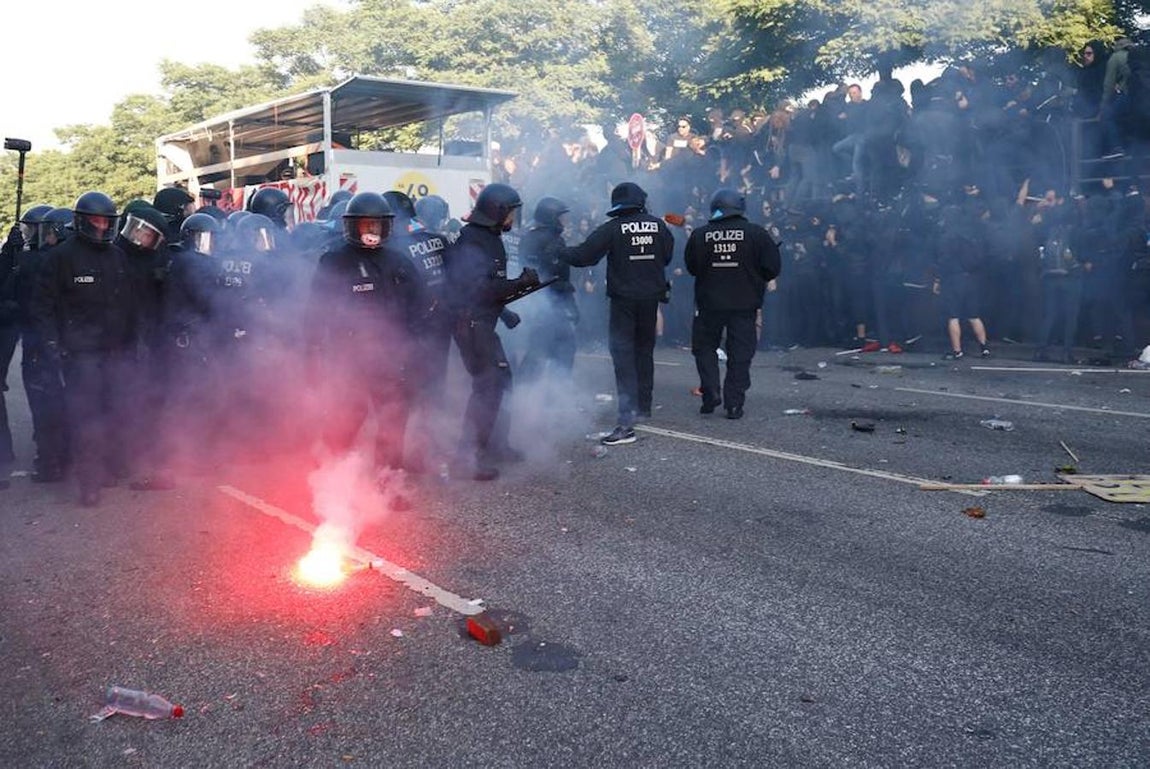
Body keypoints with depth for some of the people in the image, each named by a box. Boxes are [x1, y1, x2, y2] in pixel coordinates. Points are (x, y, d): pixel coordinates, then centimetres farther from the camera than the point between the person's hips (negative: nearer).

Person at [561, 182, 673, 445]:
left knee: (623, 355, -6)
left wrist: (560, 252, 5)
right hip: (650, 298, 4)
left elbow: (584, 255, -12)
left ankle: (626, 421, -16)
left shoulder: (613, 228, -11)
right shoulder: (658, 226, -1)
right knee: (644, 350, 20)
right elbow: (667, 256, 10)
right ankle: (643, 406, 31)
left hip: (623, 300, -4)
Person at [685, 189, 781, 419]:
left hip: (709, 303, 0)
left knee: (704, 347, 17)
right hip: (744, 304, 0)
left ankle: (711, 394, 6)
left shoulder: (699, 235, -4)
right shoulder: (757, 234, -7)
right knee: (740, 353, 7)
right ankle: (734, 404, 8)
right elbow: (772, 268, -5)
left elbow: (691, 267, 7)